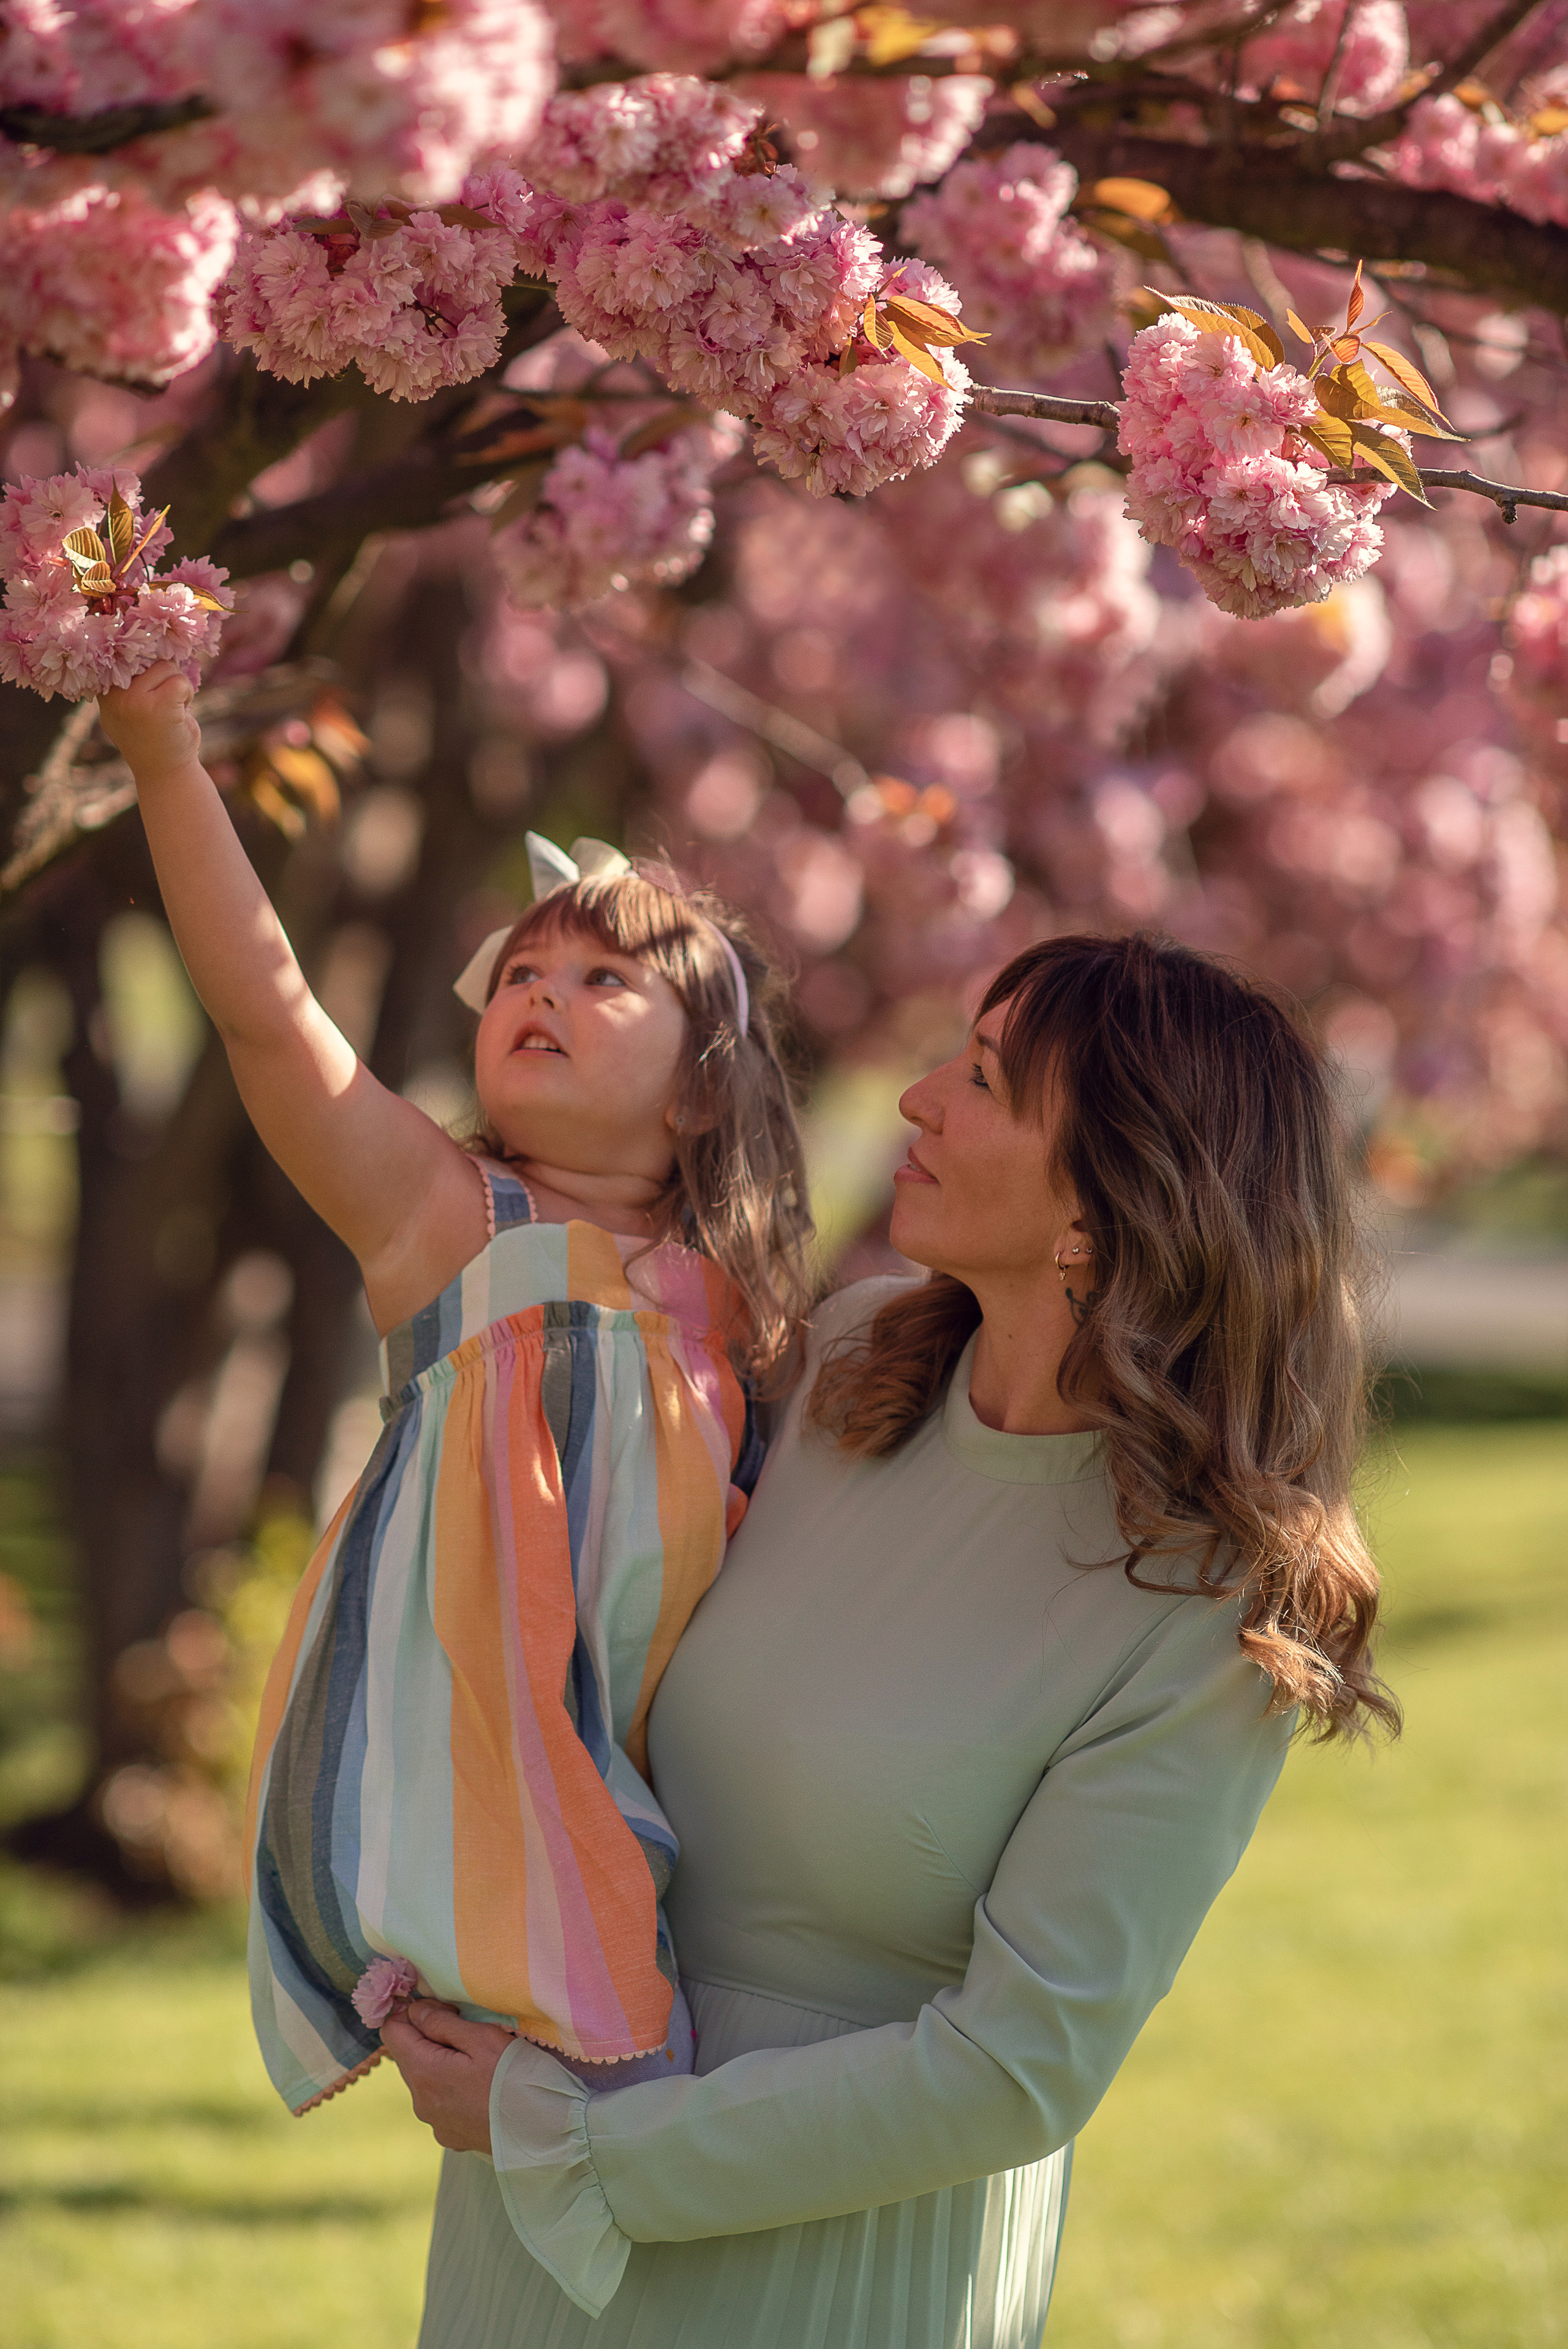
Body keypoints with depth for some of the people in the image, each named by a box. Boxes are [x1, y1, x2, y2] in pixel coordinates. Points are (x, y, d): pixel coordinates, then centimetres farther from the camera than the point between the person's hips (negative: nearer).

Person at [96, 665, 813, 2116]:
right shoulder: (446, 1216, 2)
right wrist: (165, 762, -19)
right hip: (469, 1766, -5)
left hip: (653, 1792, 5)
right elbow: (265, 1008, -10)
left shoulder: (728, 1295, 13)